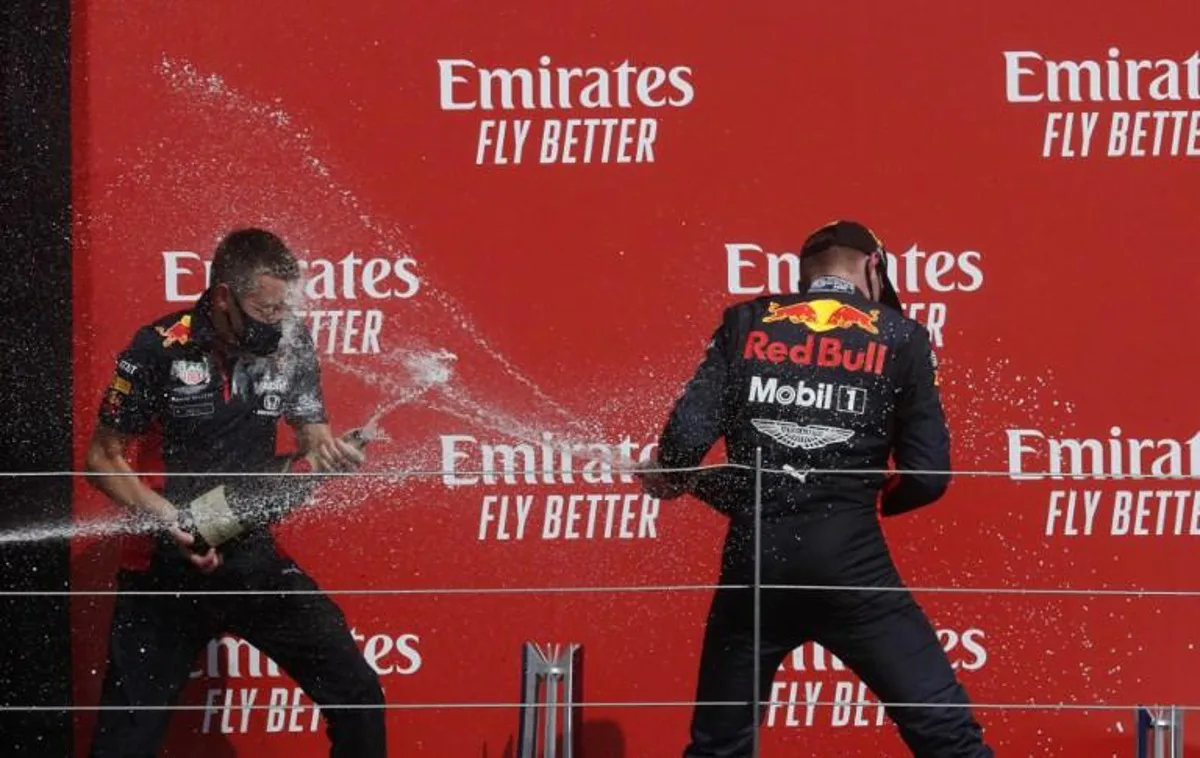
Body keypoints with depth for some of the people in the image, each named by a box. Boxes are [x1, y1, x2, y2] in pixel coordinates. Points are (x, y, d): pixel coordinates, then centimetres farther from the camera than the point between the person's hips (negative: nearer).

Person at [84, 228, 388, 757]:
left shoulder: (291, 342, -5)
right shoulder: (159, 350, -15)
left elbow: (311, 432, 7)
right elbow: (103, 457, -7)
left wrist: (327, 450, -18)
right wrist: (167, 517, -22)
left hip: (253, 555, 3)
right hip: (167, 565, -3)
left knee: (358, 698, -4)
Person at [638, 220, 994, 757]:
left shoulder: (745, 325, 8)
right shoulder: (899, 337, 5)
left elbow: (688, 436, -2)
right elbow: (928, 474, 2)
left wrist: (668, 476, 21)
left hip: (754, 558, 3)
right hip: (849, 558, -3)